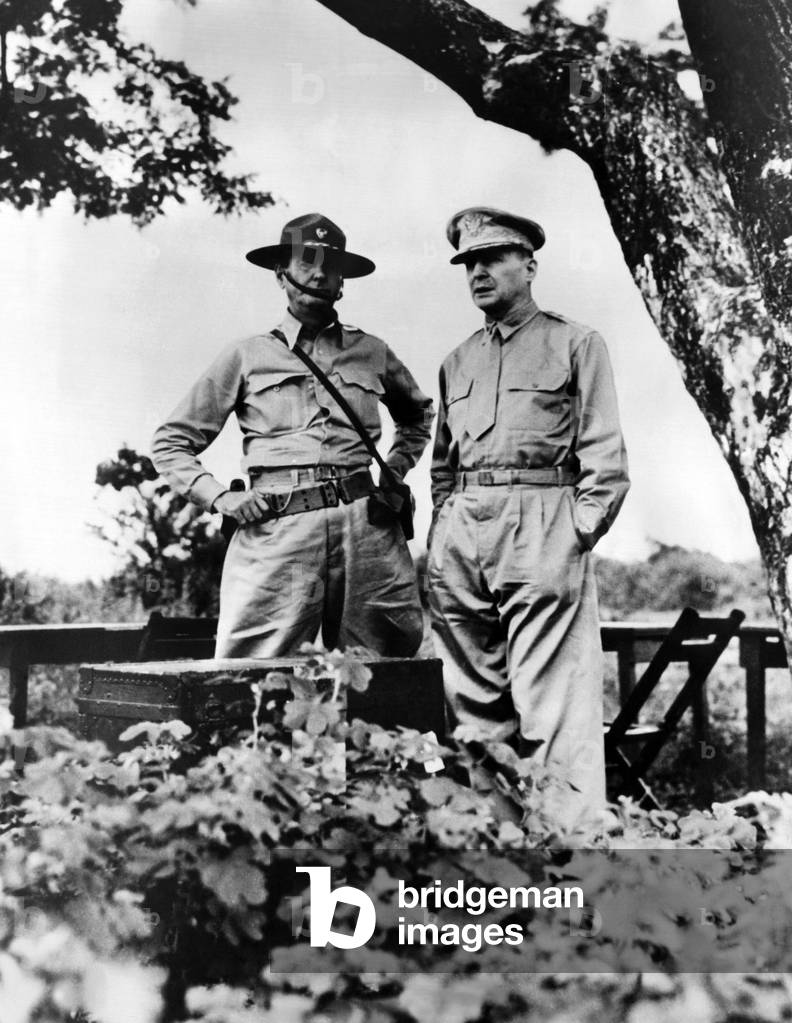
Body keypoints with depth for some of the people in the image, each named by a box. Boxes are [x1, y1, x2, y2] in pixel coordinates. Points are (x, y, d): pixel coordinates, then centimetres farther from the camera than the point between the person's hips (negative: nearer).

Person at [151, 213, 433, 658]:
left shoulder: (372, 352, 17)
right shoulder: (247, 356, 12)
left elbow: (420, 414, 36)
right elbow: (171, 443, 15)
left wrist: (394, 473, 20)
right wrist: (221, 497, 0)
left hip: (365, 526, 2)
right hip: (277, 530, -2)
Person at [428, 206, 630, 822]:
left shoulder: (577, 345, 7)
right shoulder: (457, 362, 22)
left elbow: (605, 456, 0)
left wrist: (579, 532, -10)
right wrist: (444, 527, 10)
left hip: (541, 526, -5)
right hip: (460, 535, 5)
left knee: (550, 697, -8)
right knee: (471, 696, 6)